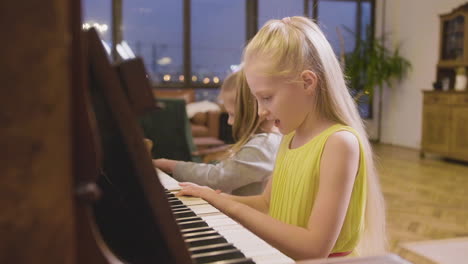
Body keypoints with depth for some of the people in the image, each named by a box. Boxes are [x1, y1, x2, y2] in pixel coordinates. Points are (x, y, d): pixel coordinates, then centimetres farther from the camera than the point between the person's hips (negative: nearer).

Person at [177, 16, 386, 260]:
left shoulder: (340, 142, -18)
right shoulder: (290, 138, 5)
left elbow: (315, 249, -21)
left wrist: (234, 208, -20)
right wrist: (217, 198, 1)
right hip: (283, 257, 6)